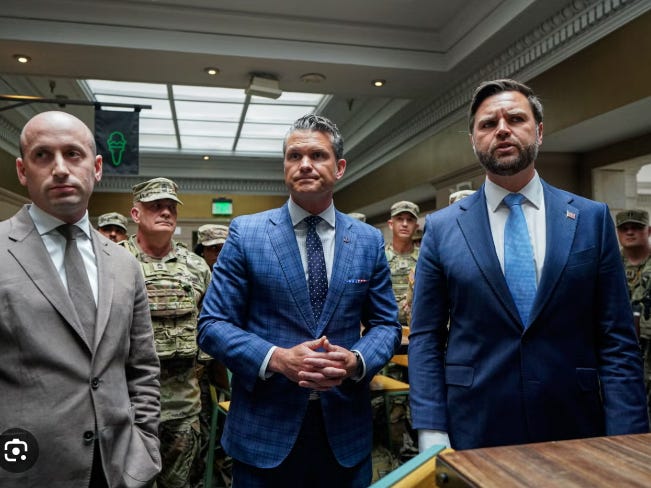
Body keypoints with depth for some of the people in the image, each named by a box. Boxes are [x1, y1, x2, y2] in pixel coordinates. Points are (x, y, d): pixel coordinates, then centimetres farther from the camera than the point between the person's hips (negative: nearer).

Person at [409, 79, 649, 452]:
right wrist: (432, 435, -7)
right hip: (473, 434, 0)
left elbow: (617, 340, 0)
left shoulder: (592, 219, 1)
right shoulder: (442, 228, -2)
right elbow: (426, 338, -1)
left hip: (574, 428, 1)